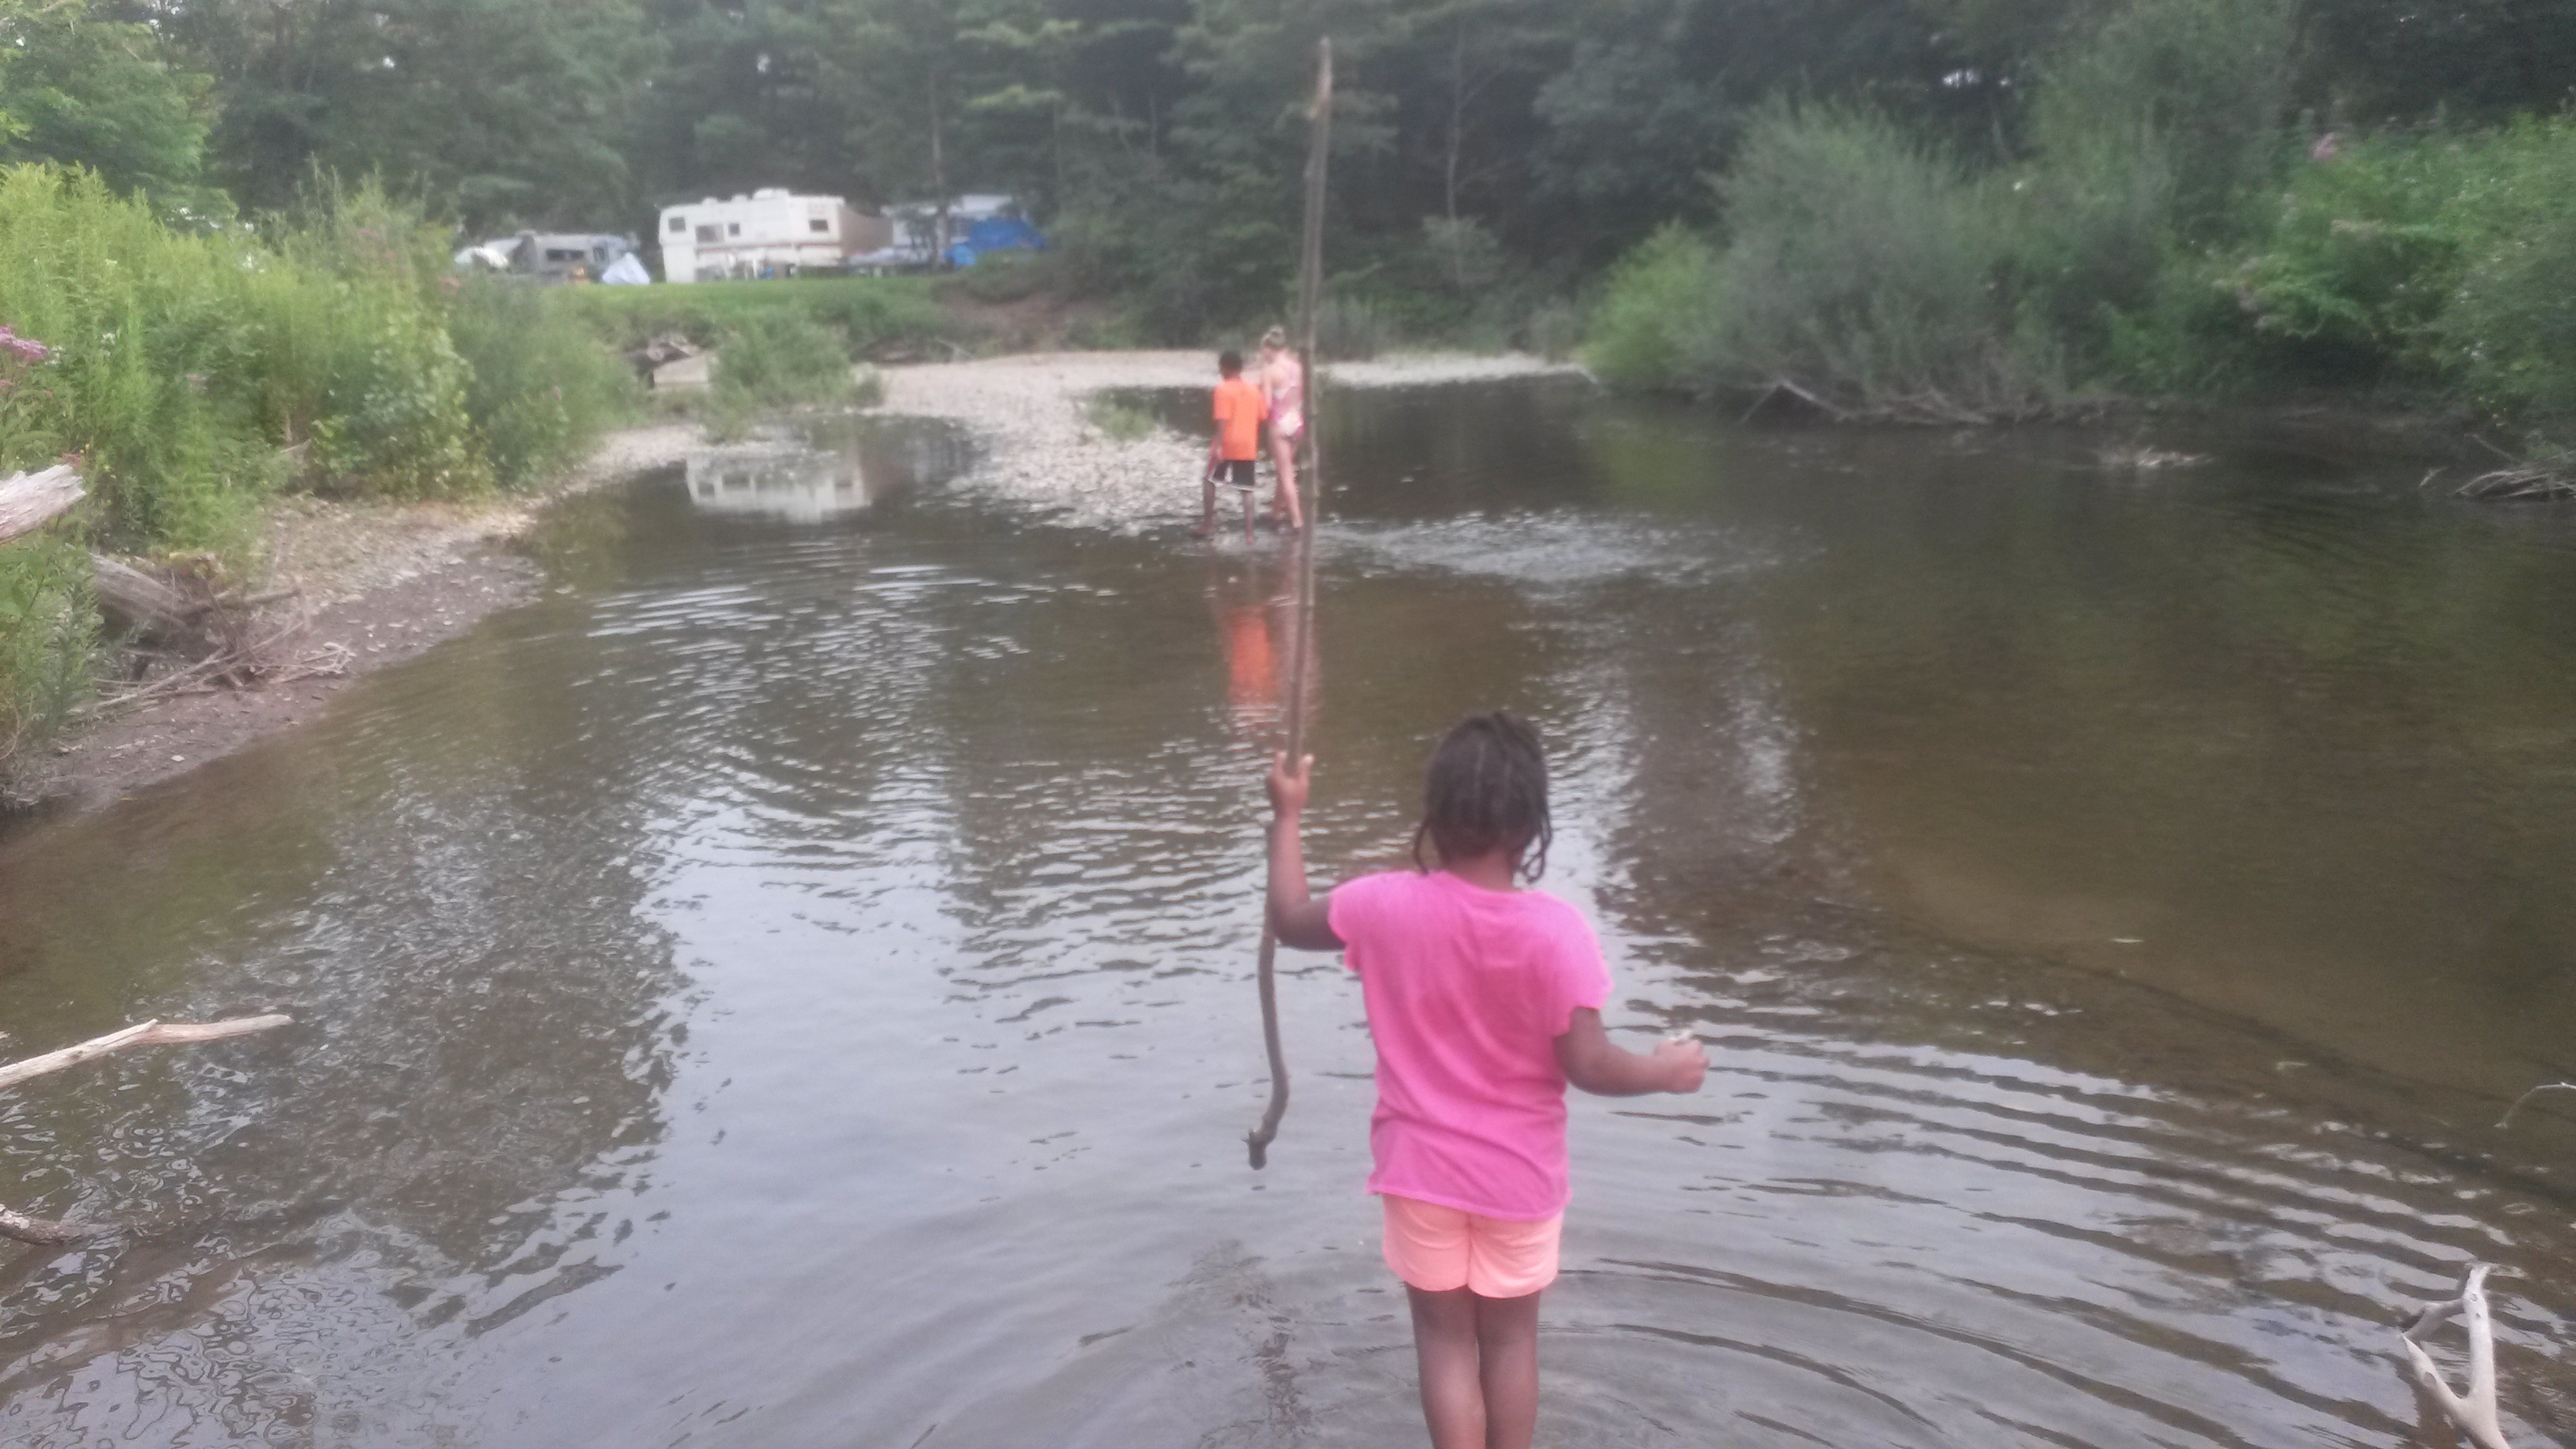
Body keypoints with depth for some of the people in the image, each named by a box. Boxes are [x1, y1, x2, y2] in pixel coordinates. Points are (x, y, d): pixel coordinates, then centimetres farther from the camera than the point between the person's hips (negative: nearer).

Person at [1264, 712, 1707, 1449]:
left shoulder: (1387, 904, -15)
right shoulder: (1554, 930, -22)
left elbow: (1291, 919, 2)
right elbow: (1587, 1064, -20)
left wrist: (1286, 816, 12)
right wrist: (1665, 1069, -2)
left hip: (1421, 1169, 1)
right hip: (1518, 1176, 0)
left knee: (1445, 1339, 14)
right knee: (1511, 1336, 20)